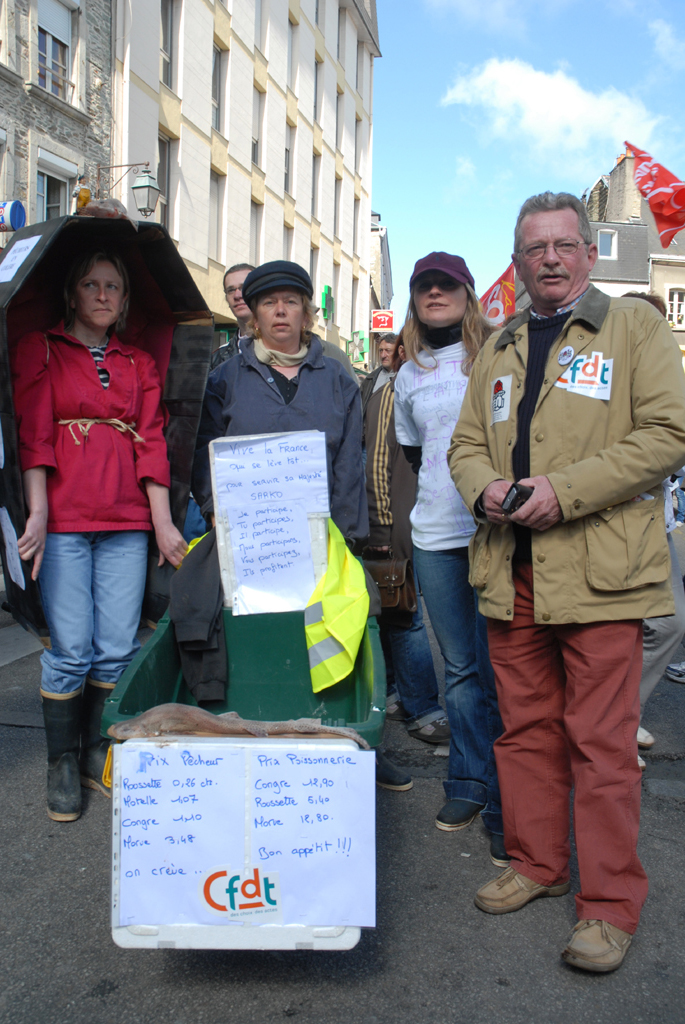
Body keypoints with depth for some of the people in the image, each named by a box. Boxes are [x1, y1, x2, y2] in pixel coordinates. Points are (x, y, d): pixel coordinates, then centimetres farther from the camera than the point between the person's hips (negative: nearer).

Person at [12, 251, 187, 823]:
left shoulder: (140, 364, 17)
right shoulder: (40, 350, 8)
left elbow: (151, 443, 10)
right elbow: (33, 436, -2)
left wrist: (163, 522, 3)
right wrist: (38, 514, -12)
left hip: (126, 522, 3)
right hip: (64, 520, -3)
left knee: (118, 648, 1)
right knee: (71, 649, -4)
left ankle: (98, 756, 19)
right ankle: (62, 765, 13)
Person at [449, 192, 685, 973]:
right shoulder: (499, 350, 19)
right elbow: (466, 442, 21)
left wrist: (565, 489, -16)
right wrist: (484, 487, -3)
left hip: (598, 571, -5)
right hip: (511, 571, 5)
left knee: (601, 740, -1)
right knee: (525, 727, 13)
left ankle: (609, 905, 12)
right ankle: (536, 863, 30)